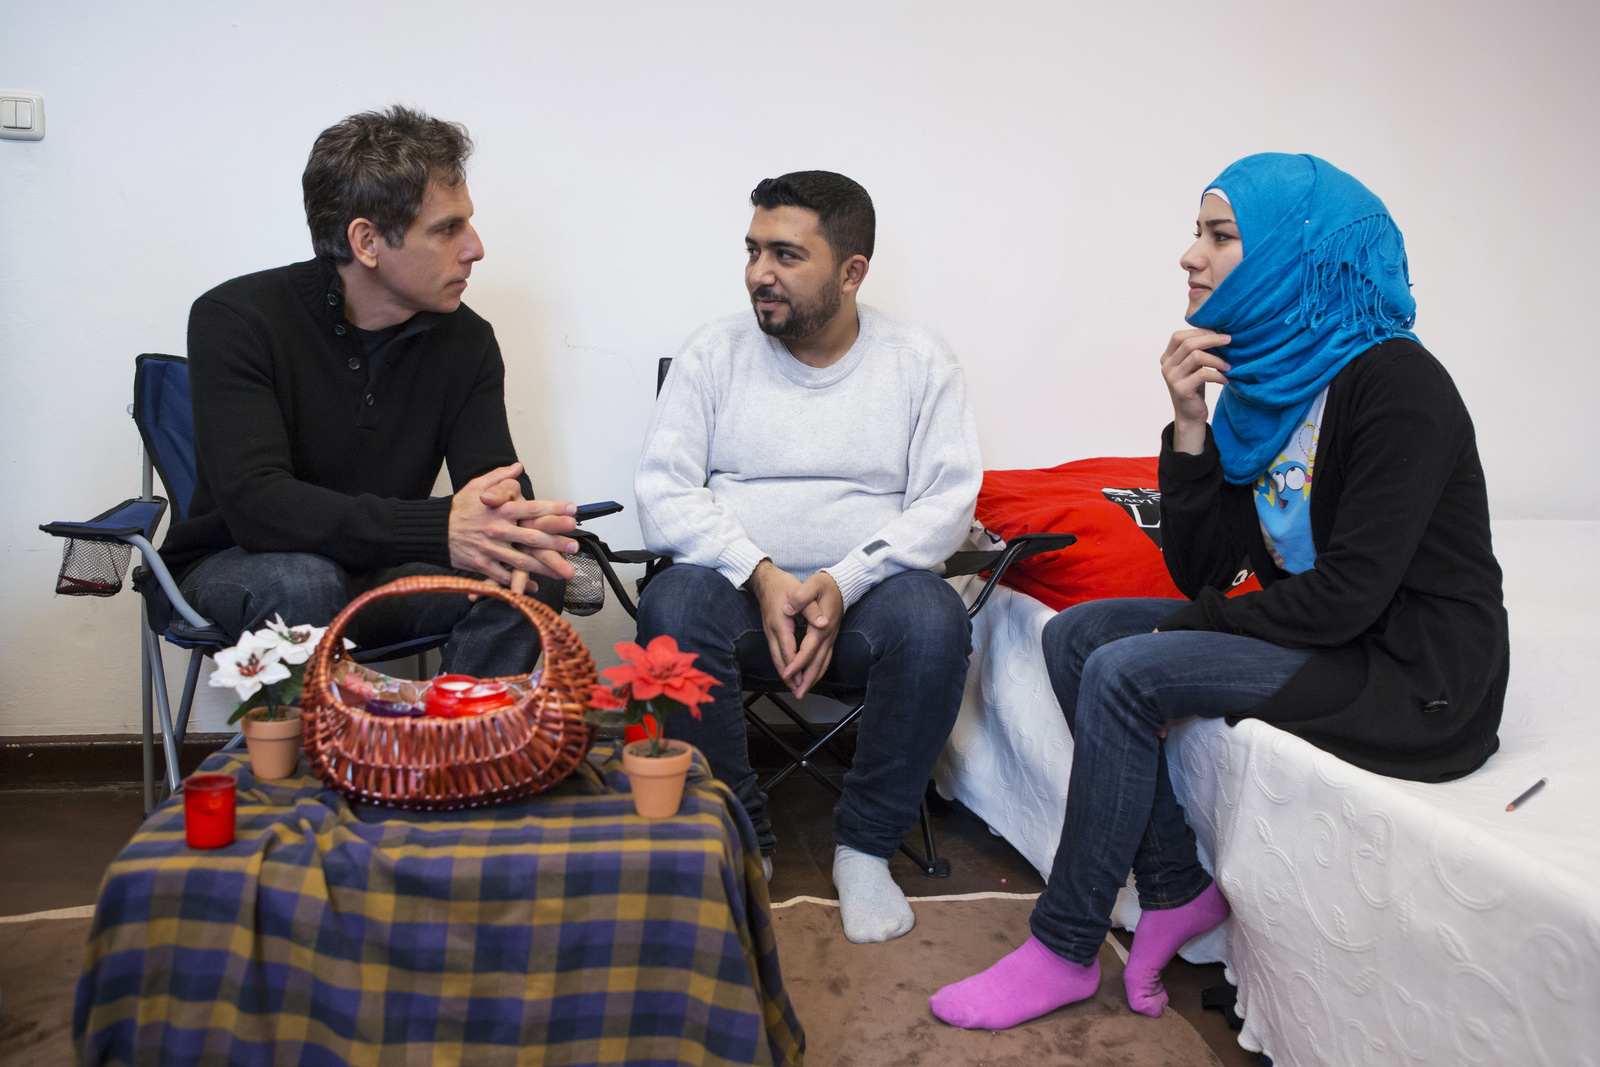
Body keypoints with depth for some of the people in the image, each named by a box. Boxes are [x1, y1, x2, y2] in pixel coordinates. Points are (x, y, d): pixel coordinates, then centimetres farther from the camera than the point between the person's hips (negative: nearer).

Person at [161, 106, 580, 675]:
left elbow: (497, 479, -8)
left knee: (531, 579, -22)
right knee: (304, 580, -36)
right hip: (235, 570, -3)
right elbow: (254, 504, -28)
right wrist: (439, 530, -41)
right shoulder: (235, 319, -16)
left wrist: (512, 529, -35)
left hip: (383, 572, 3)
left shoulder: (466, 339, -2)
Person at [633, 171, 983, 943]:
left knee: (934, 620, -32)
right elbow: (662, 490, -4)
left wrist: (842, 583, -19)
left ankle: (865, 845, -10)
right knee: (671, 607, -31)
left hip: (865, 597, 0)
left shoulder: (920, 361, 5)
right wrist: (759, 575, -19)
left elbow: (948, 501, -4)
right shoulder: (715, 352, 5)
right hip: (741, 589, 1)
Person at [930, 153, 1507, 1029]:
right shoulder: (1263, 383, 5)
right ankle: (1176, 892, 0)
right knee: (1075, 635, -2)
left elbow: (1347, 594, -23)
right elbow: (1200, 571, 1)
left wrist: (1195, 628, -10)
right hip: (1322, 644, 8)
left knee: (1127, 673, -22)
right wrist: (1191, 427, -10)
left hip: (1417, 676, -8)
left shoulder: (1395, 382, -17)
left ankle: (1065, 951, -8)